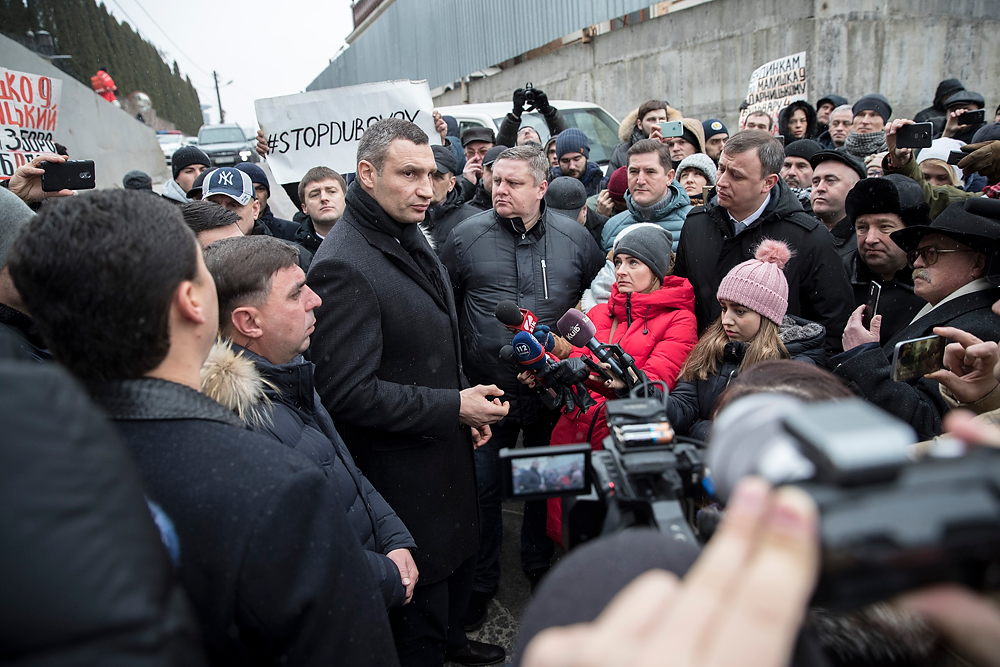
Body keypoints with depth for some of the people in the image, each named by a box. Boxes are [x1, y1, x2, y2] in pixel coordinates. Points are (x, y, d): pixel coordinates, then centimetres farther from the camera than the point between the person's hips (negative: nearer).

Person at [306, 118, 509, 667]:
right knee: (422, 587, 9)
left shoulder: (411, 237, 6)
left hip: (446, 450, 10)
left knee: (462, 555, 28)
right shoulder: (344, 266, -26)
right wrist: (452, 408, -23)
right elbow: (348, 392, -28)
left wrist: (467, 406, 6)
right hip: (403, 472, -10)